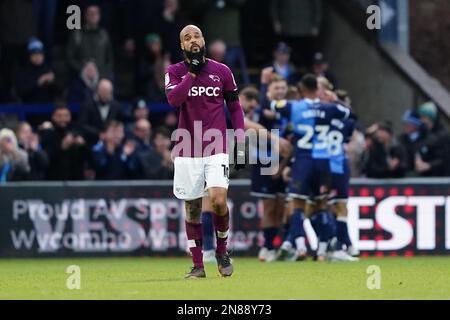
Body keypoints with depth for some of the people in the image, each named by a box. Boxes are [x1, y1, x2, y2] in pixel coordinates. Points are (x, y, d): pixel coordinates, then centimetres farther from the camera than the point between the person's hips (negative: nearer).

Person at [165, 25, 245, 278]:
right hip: (188, 150, 1)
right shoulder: (175, 72, 3)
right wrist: (192, 73, -18)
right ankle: (198, 265, 12)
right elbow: (173, 99, -16)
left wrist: (241, 143, 4)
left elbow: (235, 108, 10)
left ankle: (222, 251, 7)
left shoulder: (222, 71, 5)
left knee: (218, 200, -17)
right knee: (193, 208, 4)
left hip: (217, 148, -1)